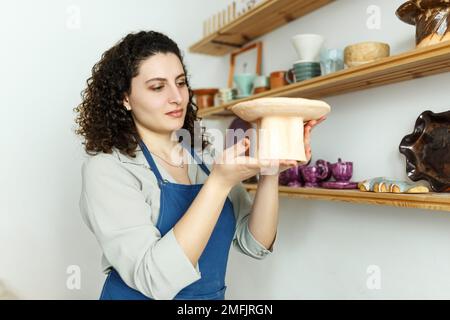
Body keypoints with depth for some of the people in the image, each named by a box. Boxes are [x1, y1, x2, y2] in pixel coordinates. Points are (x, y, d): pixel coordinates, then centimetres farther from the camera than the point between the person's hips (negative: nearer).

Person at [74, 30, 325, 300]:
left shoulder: (208, 157, -4)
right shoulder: (106, 168, -18)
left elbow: (255, 244, -8)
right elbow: (155, 281, -28)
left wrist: (270, 173, -22)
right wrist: (220, 182, -33)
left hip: (213, 295, 5)